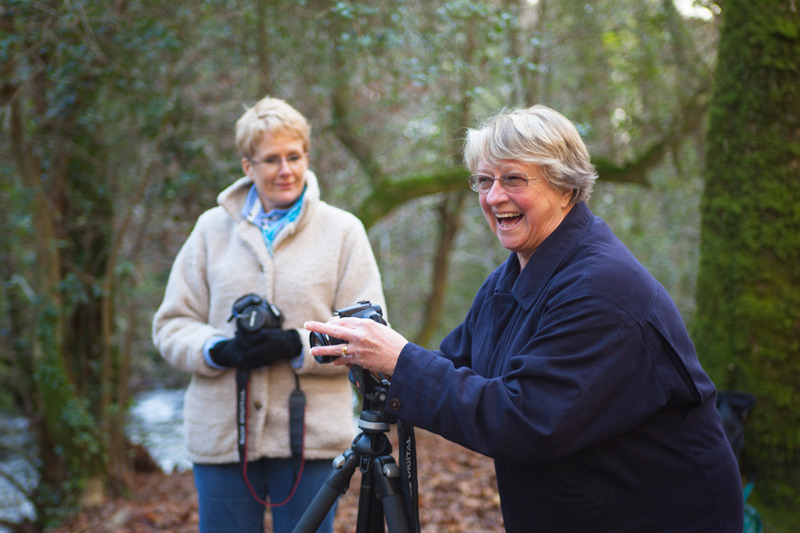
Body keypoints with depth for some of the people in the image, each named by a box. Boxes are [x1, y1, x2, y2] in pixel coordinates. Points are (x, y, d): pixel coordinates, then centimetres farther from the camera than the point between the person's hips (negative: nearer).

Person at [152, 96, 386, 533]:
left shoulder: (342, 230, 4)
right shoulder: (213, 228, 8)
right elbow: (171, 326, 7)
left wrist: (297, 347, -17)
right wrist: (220, 351, -13)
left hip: (311, 436, -1)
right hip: (221, 436, 1)